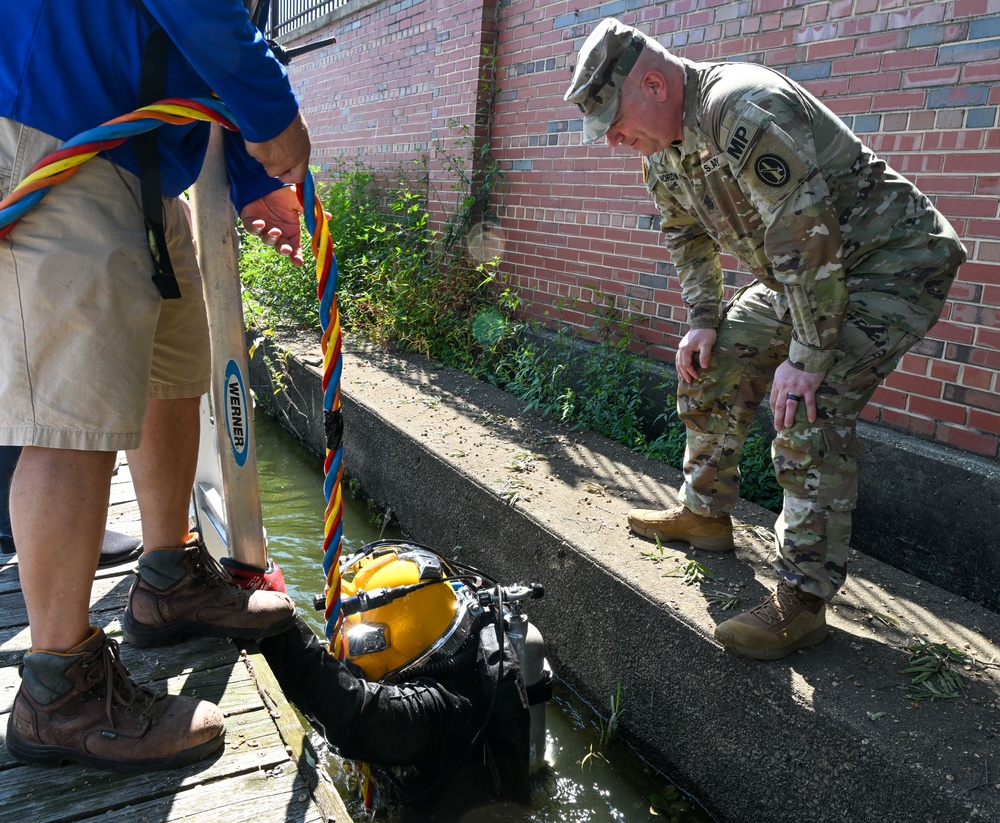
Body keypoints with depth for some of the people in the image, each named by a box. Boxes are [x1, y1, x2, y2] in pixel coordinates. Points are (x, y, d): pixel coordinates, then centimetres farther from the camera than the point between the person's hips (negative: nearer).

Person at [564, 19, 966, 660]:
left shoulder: (742, 109, -29)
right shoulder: (661, 150, 2)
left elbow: (808, 235, -32)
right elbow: (689, 239, 16)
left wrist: (806, 355, -27)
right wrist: (702, 321, 6)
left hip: (893, 262, -9)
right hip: (802, 276, 9)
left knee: (810, 411, -21)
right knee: (712, 365, 7)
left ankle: (804, 601, -11)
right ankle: (706, 514, 24)